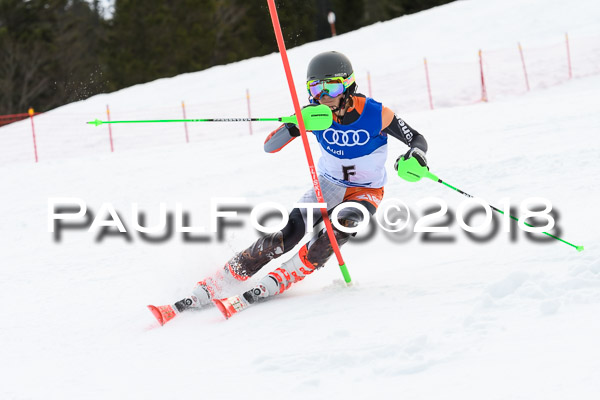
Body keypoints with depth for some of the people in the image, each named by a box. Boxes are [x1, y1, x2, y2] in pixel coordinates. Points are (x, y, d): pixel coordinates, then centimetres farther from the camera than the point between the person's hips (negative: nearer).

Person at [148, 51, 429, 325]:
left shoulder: (376, 114, -22)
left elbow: (418, 140, -9)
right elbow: (269, 146, -19)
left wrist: (414, 157, -34)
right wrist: (295, 125, -39)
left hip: (365, 192, -1)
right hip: (327, 186, 1)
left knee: (339, 229, -32)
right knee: (287, 236, -18)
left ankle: (267, 288, -31)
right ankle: (204, 292, -17)